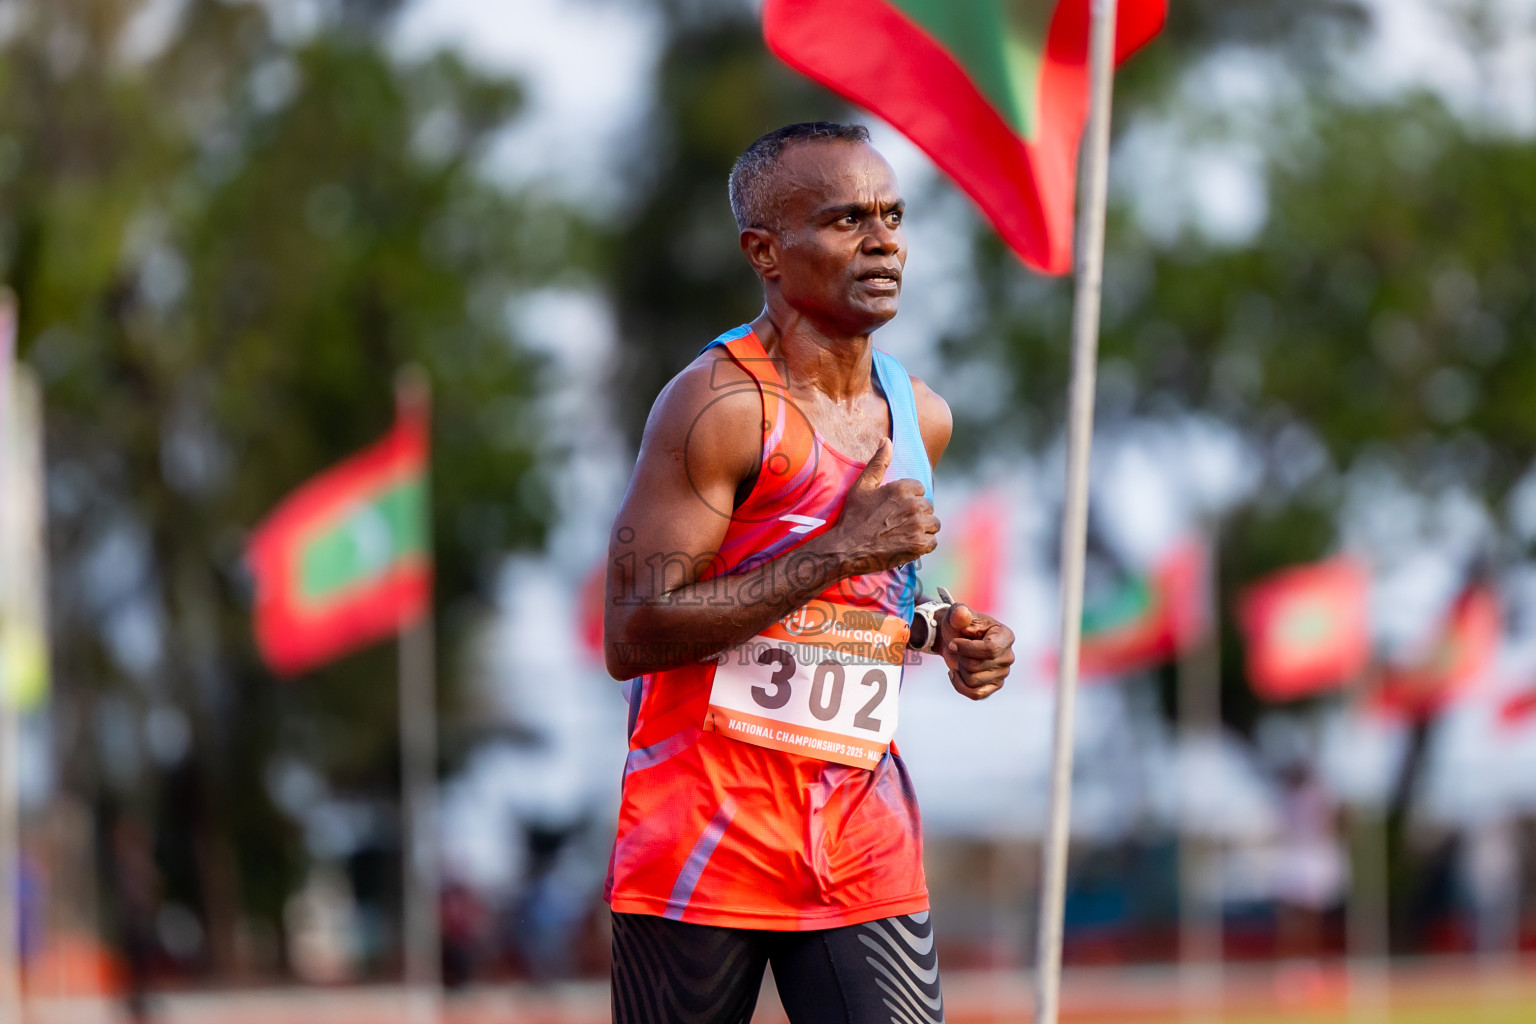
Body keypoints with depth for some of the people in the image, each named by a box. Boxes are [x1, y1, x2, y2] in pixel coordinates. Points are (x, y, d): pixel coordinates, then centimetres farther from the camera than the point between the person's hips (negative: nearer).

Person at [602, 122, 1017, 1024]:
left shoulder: (920, 417, 11)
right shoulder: (720, 403, -12)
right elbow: (633, 636, -19)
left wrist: (937, 631, 6)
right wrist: (841, 551, -21)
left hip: (864, 848, 6)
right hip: (705, 841, -5)